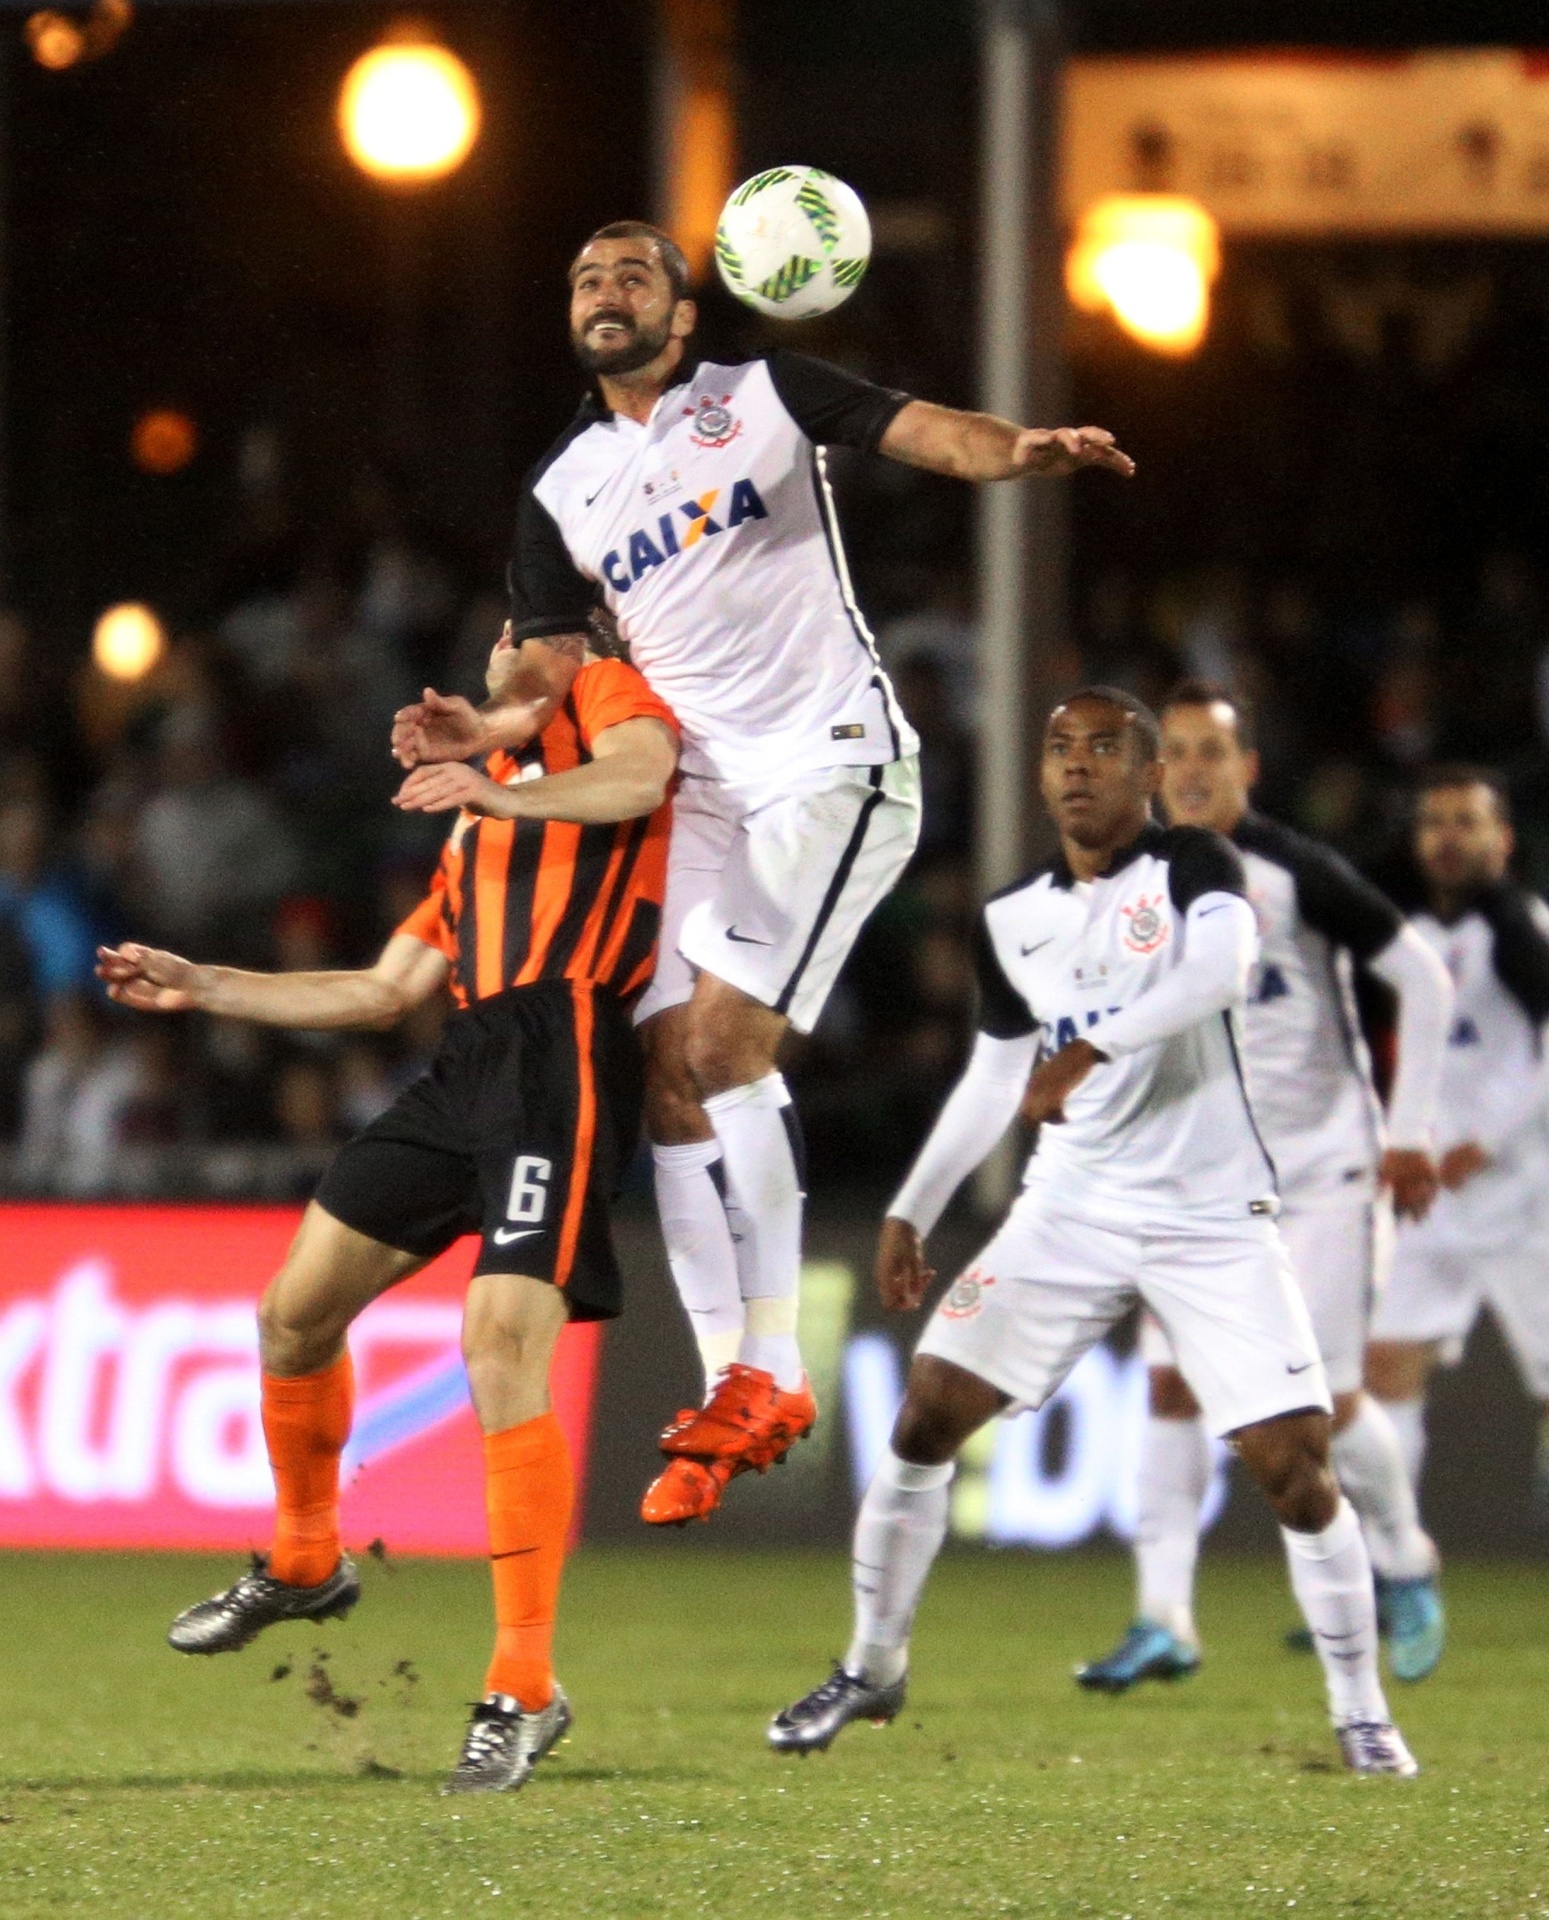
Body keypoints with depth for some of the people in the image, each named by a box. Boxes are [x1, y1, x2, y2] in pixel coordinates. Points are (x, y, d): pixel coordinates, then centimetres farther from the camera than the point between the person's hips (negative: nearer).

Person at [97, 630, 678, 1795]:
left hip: (565, 1057, -9)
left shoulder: (603, 692, 9)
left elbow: (642, 775, -16)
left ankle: (525, 1690, -16)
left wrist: (504, 795, -34)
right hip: (471, 1060, 9)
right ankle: (304, 1566, 32)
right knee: (296, 1309, 10)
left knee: (503, 1346, -19)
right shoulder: (479, 819, 32)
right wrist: (200, 988, 29)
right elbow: (387, 991, 31)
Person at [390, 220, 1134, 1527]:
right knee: (671, 1069, -4)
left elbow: (927, 433, -8)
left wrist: (1018, 450, -31)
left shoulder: (766, 394, 3)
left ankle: (767, 1372, -13)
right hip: (703, 791, 6)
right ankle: (737, 1390, 1)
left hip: (831, 761, -6)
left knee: (727, 1040, -18)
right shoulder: (562, 493, 16)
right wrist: (489, 732, -7)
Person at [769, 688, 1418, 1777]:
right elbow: (993, 1081, 20)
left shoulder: (1194, 868, -6)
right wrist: (912, 1214, 15)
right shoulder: (1014, 921, 10)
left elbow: (1222, 968, -28)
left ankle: (1362, 1713, 4)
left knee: (1293, 1467, -11)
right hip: (1071, 1210, 4)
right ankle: (872, 1668, 10)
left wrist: (1089, 1050, -35)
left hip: (1212, 1219, -4)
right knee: (928, 1416, -6)